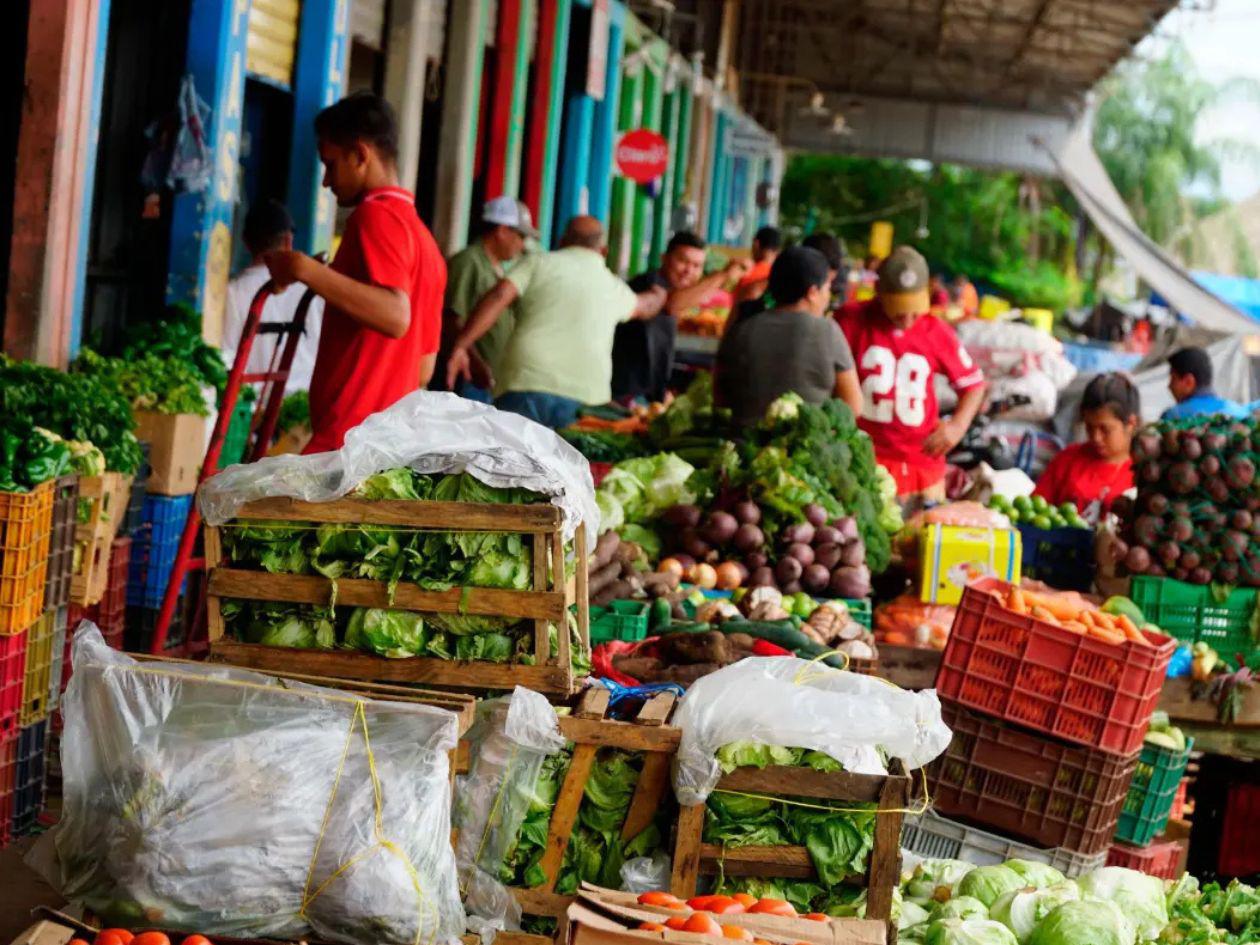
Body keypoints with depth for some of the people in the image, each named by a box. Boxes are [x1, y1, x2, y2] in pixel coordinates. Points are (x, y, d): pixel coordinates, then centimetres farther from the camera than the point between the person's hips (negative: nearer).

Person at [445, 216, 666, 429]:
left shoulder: (538, 263, 11)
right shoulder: (613, 286, 22)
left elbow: (498, 298, -5)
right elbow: (643, 307, 45)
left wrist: (460, 347, -6)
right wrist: (657, 296, 69)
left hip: (525, 386, -2)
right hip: (586, 395, 2)